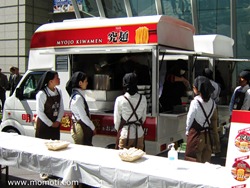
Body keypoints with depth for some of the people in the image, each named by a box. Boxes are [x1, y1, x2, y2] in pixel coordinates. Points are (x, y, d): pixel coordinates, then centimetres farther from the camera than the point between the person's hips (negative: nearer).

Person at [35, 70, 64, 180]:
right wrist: (50, 124, -13)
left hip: (55, 124, 6)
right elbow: (40, 112, -17)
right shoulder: (42, 94, -18)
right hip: (44, 124, -5)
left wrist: (58, 121, -5)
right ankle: (43, 171, 17)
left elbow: (61, 108, 5)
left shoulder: (58, 91, 0)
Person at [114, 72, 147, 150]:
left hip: (125, 135, -3)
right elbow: (143, 117, 8)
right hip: (139, 134, 3)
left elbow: (117, 120, -3)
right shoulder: (143, 99, -3)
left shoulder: (120, 100, -11)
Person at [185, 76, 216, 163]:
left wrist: (187, 131, 5)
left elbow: (190, 118, -9)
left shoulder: (195, 102, -16)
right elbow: (209, 117, 4)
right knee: (206, 160, 14)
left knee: (193, 161, 5)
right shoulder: (212, 103, -1)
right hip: (207, 134, 5)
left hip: (196, 134, -5)